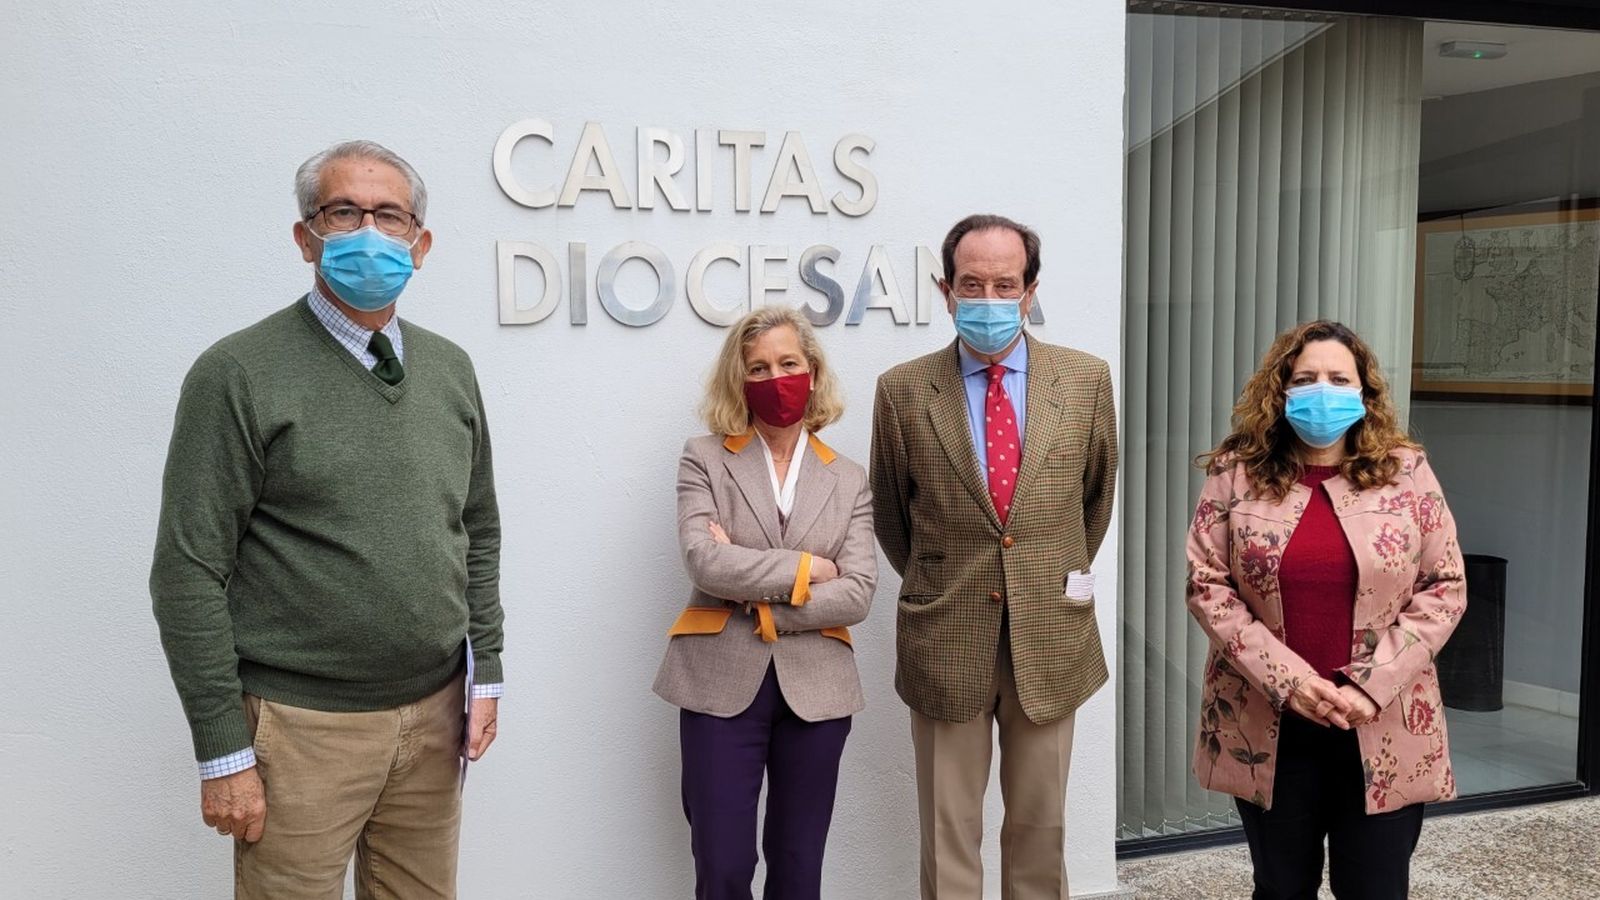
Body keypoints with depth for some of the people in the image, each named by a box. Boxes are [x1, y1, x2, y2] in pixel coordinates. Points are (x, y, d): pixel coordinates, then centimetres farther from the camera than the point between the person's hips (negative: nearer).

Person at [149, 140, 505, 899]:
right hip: (302, 724, -4)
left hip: (434, 714, 5)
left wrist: (486, 672, 9)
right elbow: (189, 573, -10)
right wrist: (223, 750, -10)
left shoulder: (450, 369, 7)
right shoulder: (239, 374, -9)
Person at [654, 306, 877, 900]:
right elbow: (705, 562, -14)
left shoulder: (848, 480, 7)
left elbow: (858, 594, -5)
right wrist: (806, 568, -10)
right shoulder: (705, 459, 1)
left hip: (815, 688, 2)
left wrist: (759, 603, -13)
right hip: (721, 682, -2)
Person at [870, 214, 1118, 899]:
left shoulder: (1086, 379, -1)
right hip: (945, 643, -1)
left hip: (1050, 640, 2)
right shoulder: (903, 390, -5)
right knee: (947, 838, 10)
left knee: (1040, 828, 15)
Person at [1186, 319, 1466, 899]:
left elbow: (1444, 587, 0)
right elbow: (1206, 584, -4)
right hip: (1265, 728, 0)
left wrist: (1372, 685, -11)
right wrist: (1284, 679, -13)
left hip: (1384, 729, 0)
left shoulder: (1407, 471, 0)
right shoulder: (1236, 473, -2)